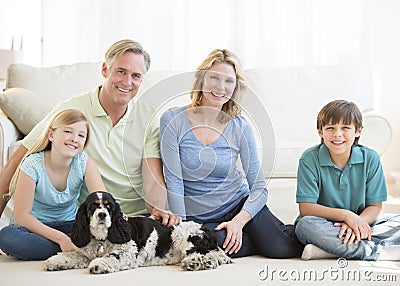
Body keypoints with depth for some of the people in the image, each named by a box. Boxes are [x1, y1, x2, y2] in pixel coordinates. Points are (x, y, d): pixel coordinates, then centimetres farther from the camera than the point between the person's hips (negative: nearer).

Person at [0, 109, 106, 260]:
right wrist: (60, 238, -30)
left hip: (69, 225, 1)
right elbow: (21, 216, -20)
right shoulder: (33, 165, -18)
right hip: (36, 226, -1)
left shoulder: (84, 162, -9)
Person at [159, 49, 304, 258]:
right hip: (198, 217, -1)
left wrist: (239, 221, -21)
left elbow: (259, 187, -5)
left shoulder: (240, 127, -3)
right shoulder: (173, 120, -9)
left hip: (239, 205, 1)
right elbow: (174, 182, -11)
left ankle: (296, 232, 13)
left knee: (282, 249, -23)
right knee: (220, 243, -34)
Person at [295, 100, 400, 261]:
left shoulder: (370, 158, 0)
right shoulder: (310, 159, -7)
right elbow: (306, 208, -13)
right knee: (305, 225, -35)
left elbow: (374, 206, 0)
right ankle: (377, 251, -29)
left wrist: (359, 222, -23)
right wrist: (346, 215, -25)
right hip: (325, 227, -2)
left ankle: (329, 249, -27)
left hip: (361, 226, 3)